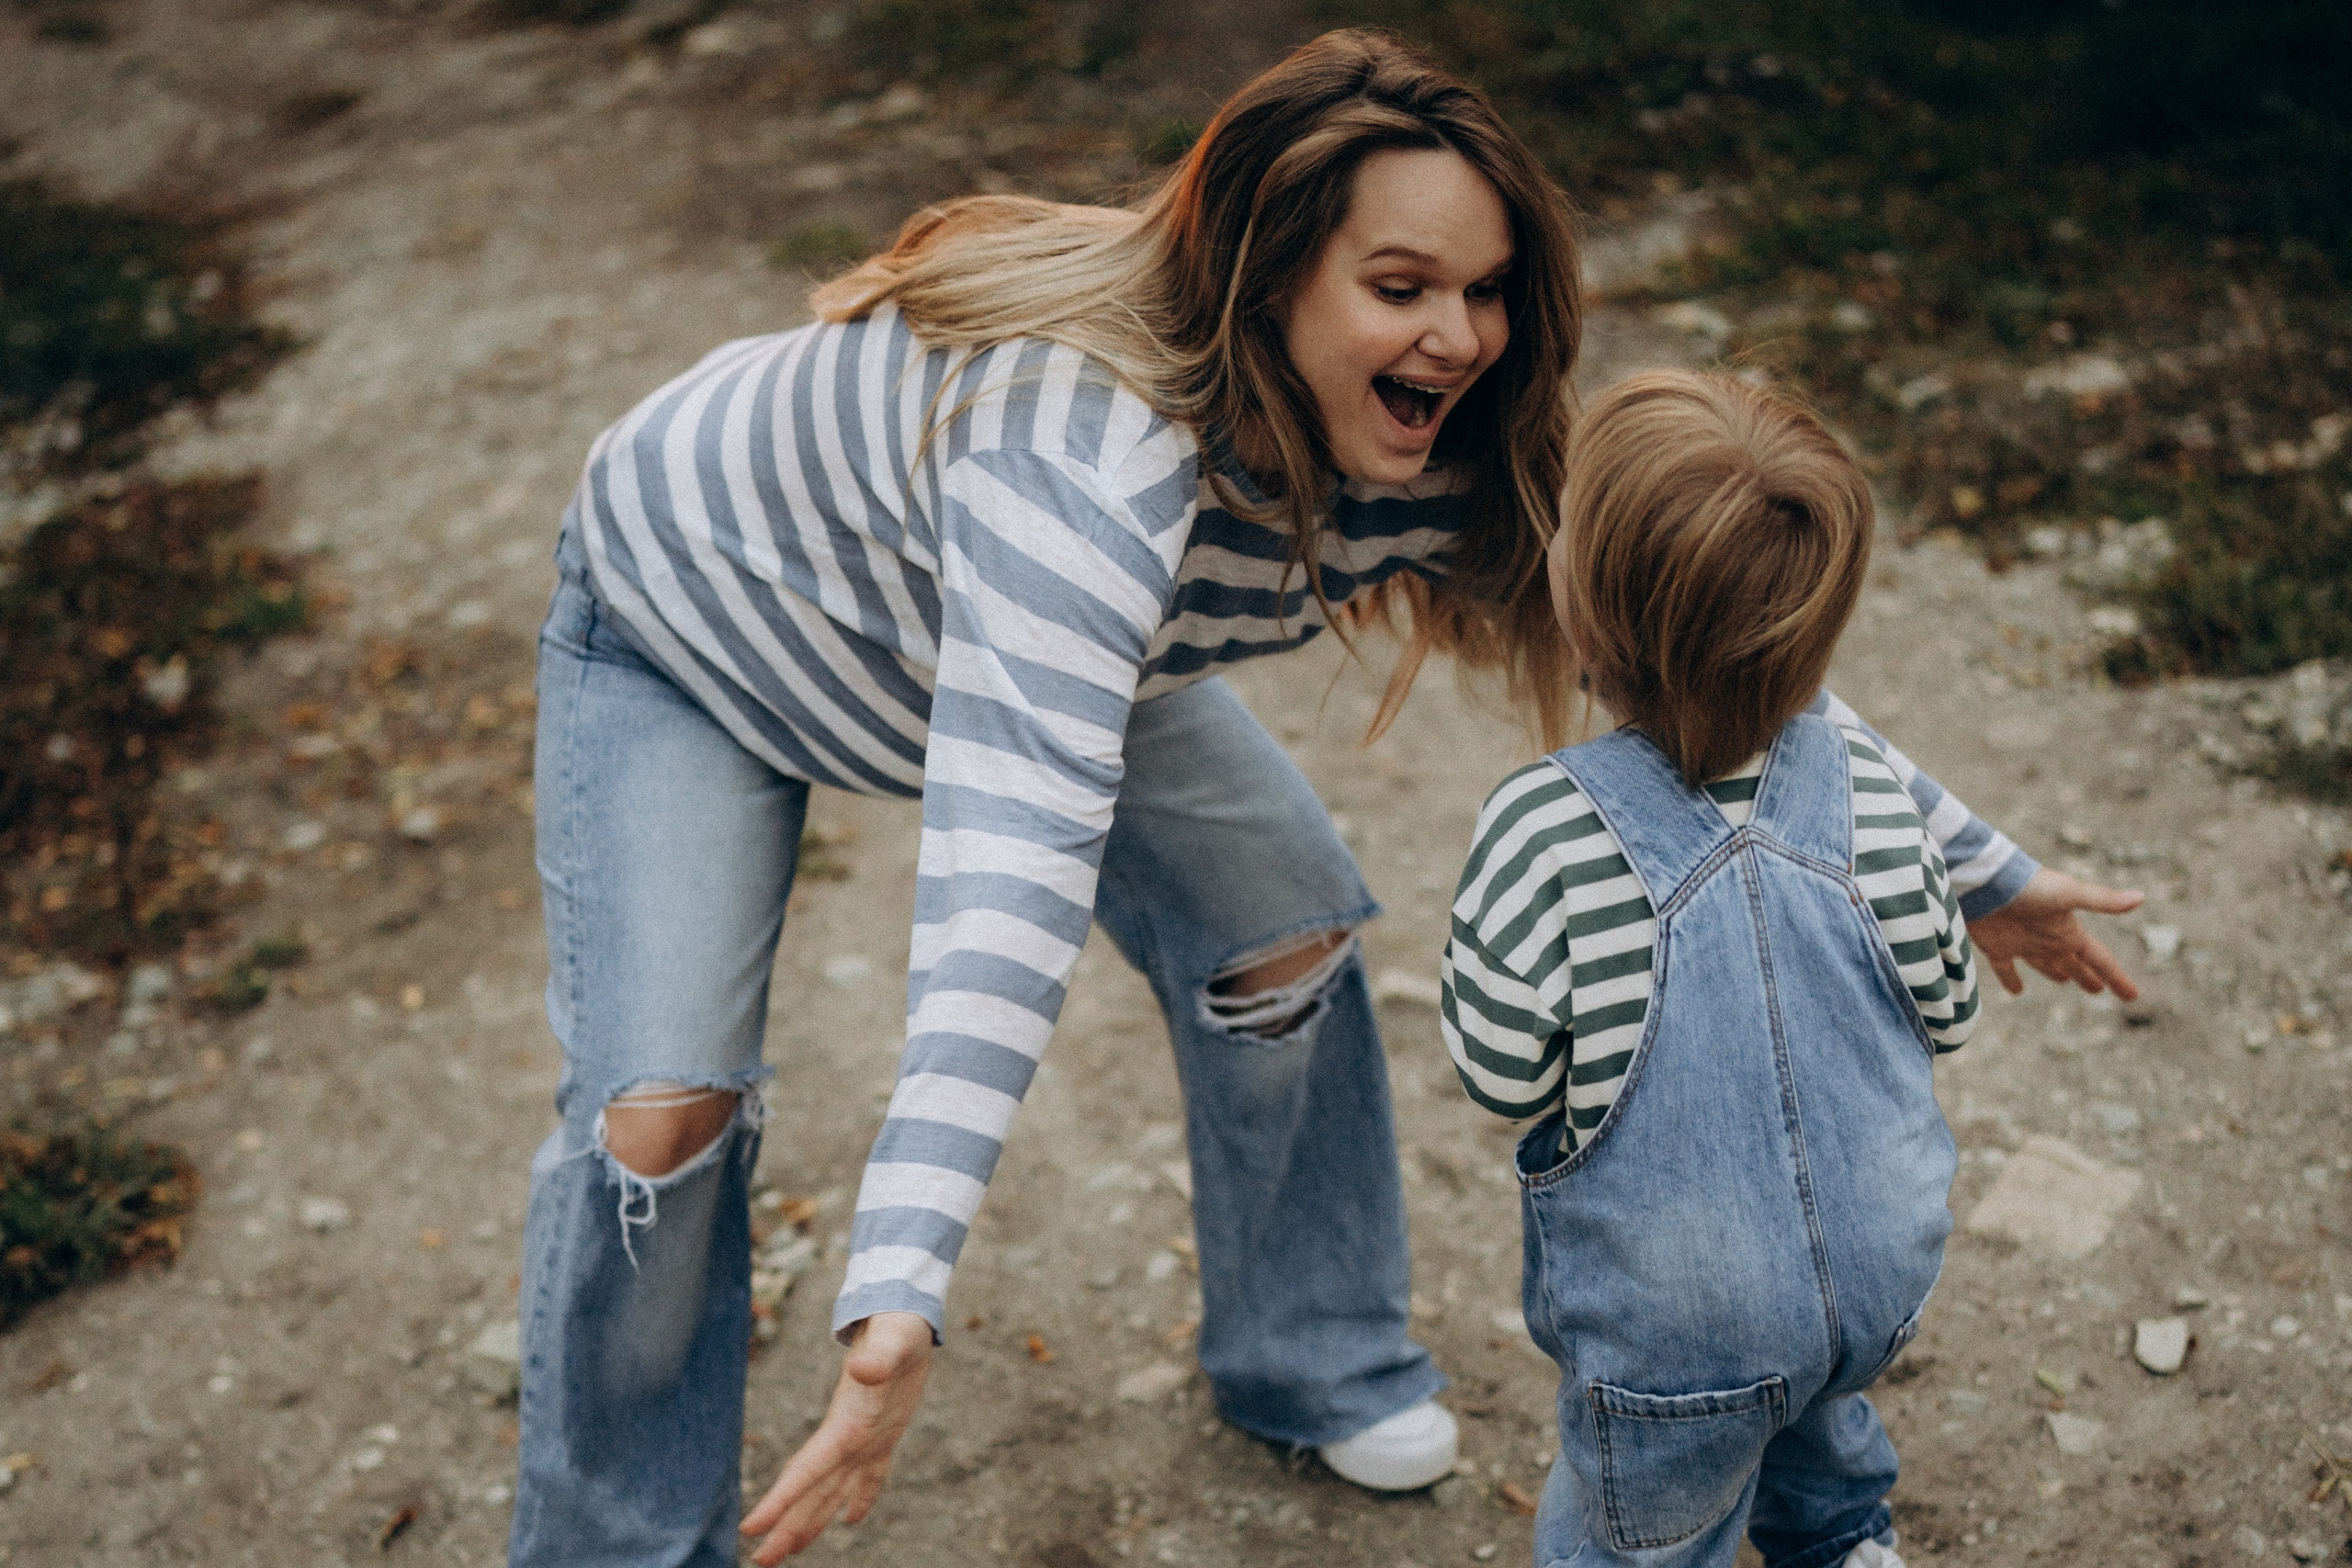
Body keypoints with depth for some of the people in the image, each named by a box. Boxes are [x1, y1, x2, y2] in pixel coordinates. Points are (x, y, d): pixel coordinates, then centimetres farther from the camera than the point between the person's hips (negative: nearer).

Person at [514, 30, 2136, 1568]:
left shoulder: (1434, 445, -23)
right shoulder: (1091, 458, -46)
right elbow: (1014, 861, -58)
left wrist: (1977, 864, -7)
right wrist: (902, 1298, -65)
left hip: (1000, 625, 6)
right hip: (694, 607, -6)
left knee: (1282, 944, 2)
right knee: (661, 1113, -16)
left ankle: (1305, 1360, 26)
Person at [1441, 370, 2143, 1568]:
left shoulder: (1545, 832, -29)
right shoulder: (1866, 778, -15)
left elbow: (1499, 1077, -18)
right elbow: (1944, 1010, -2)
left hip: (1677, 1328, -4)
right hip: (1886, 1271, 5)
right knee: (1810, 1402, 38)